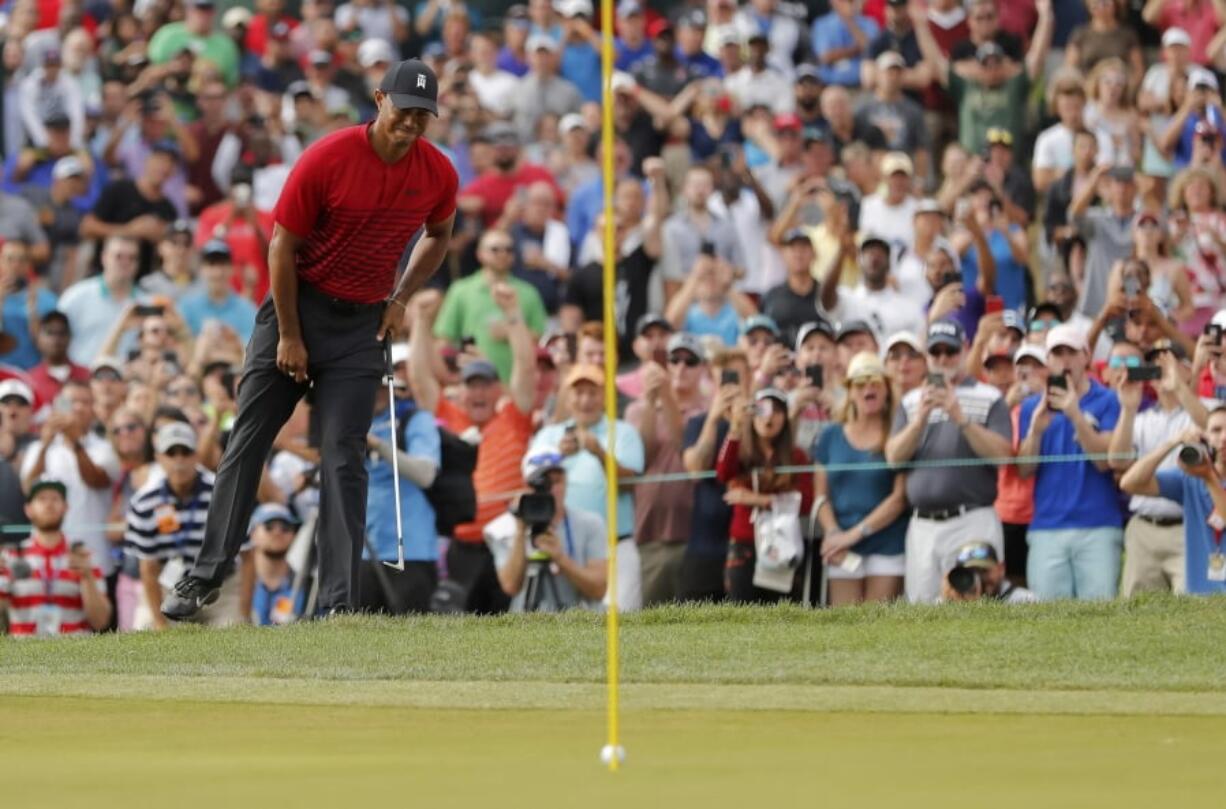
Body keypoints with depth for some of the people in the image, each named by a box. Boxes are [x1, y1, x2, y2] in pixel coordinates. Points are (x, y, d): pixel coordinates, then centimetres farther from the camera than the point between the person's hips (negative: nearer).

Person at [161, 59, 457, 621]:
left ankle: (338, 604, -7)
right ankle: (206, 576, 11)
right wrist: (289, 336, -9)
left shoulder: (438, 173, -6)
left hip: (363, 323, 1)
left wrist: (401, 299, 5)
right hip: (298, 306, -1)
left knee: (343, 459, -6)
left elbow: (438, 236, 17)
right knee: (246, 443, 2)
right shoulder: (327, 158, -17)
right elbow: (283, 246, -10)